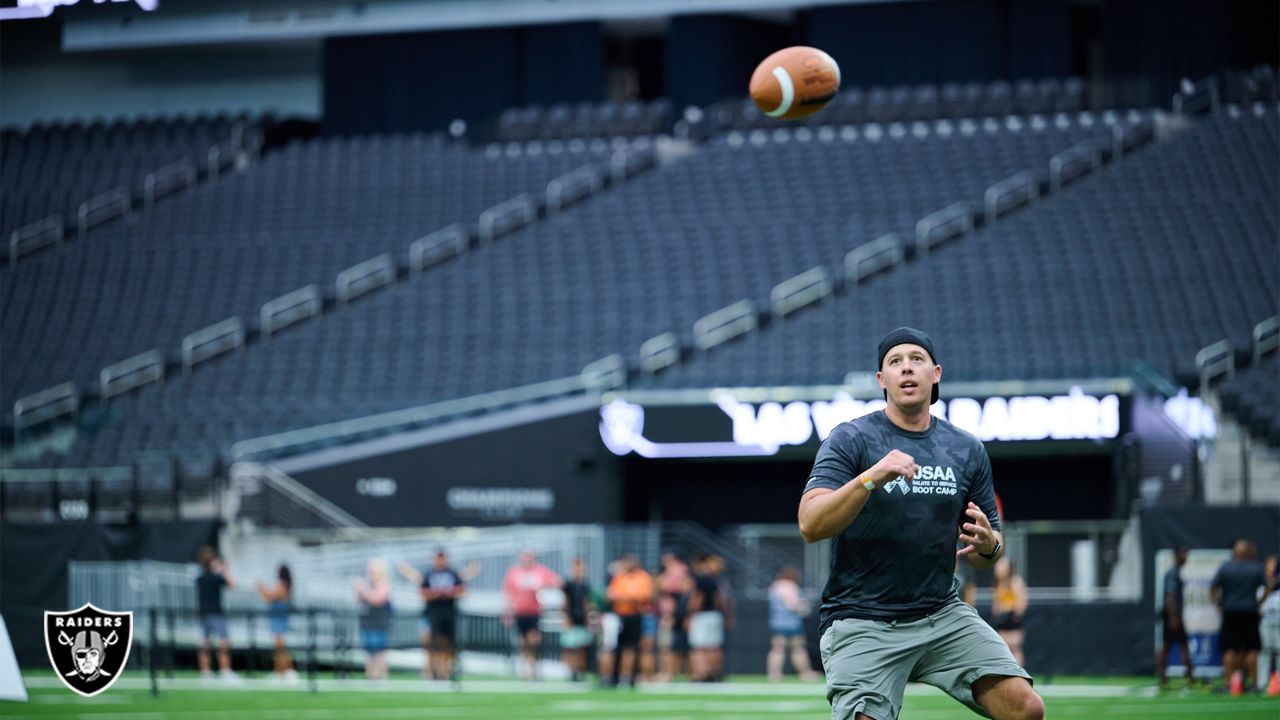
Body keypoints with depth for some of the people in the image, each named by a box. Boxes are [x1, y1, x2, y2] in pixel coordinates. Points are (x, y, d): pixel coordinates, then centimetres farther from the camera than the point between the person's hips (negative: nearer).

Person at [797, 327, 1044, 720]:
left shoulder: (967, 449, 9)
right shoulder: (850, 440, -4)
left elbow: (987, 550, 16)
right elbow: (810, 525, -17)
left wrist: (987, 546, -9)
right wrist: (871, 477, -31)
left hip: (943, 614, 4)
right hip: (862, 625, -4)